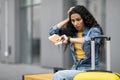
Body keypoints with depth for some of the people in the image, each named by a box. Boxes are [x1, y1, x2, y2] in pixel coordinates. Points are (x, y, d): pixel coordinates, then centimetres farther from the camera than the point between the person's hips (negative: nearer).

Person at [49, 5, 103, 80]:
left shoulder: (94, 30, -5)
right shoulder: (71, 32, 11)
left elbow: (91, 40, -28)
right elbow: (52, 31, 10)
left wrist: (70, 39, -29)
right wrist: (67, 19, 7)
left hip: (89, 70, -5)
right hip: (75, 68, 5)